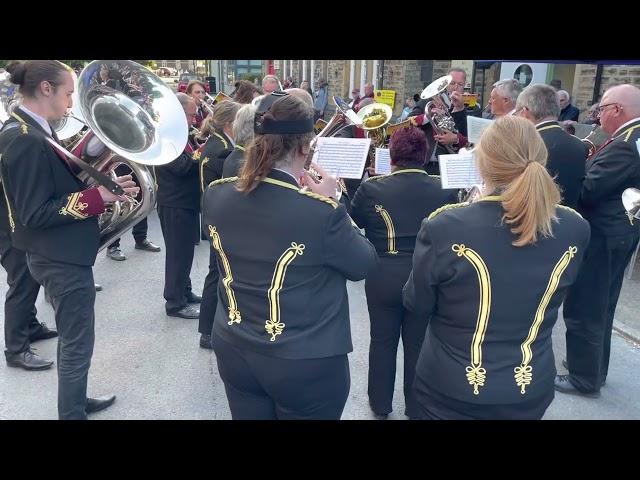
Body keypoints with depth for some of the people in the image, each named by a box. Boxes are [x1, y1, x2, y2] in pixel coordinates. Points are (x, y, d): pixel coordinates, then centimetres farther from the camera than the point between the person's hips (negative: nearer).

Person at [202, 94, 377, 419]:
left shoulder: (215, 195, -9)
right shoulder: (321, 212, -26)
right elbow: (363, 265, -8)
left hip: (234, 351, 5)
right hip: (305, 363, -4)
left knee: (247, 414, 26)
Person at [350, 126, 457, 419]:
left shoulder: (372, 189, -12)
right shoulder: (445, 190, -10)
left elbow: (352, 222, 4)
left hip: (382, 278, 0)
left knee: (382, 340, 19)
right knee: (419, 344, 16)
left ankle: (380, 404, 35)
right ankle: (416, 408, 34)